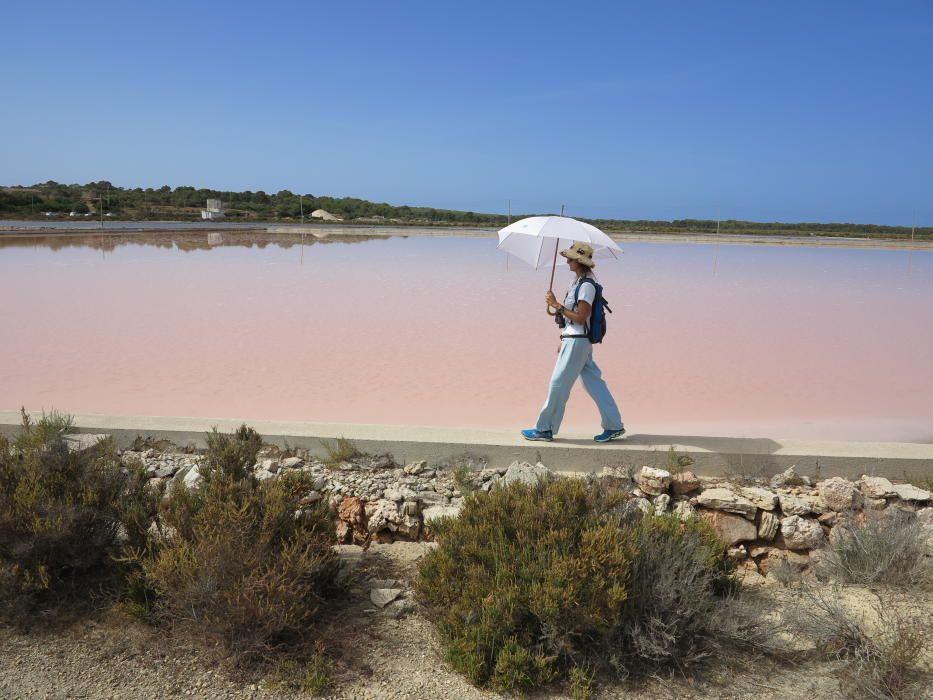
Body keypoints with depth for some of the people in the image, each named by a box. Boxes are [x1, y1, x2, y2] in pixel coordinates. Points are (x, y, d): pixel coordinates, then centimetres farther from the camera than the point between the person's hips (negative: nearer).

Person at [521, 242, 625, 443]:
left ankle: (544, 429, 8)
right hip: (573, 340, 10)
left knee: (558, 384, -2)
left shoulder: (586, 285, -16)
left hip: (577, 342, -10)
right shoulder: (578, 282, 15)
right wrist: (563, 341, 21)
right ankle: (614, 426, 16)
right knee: (593, 383, 11)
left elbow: (580, 318, -19)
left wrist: (557, 305, -18)